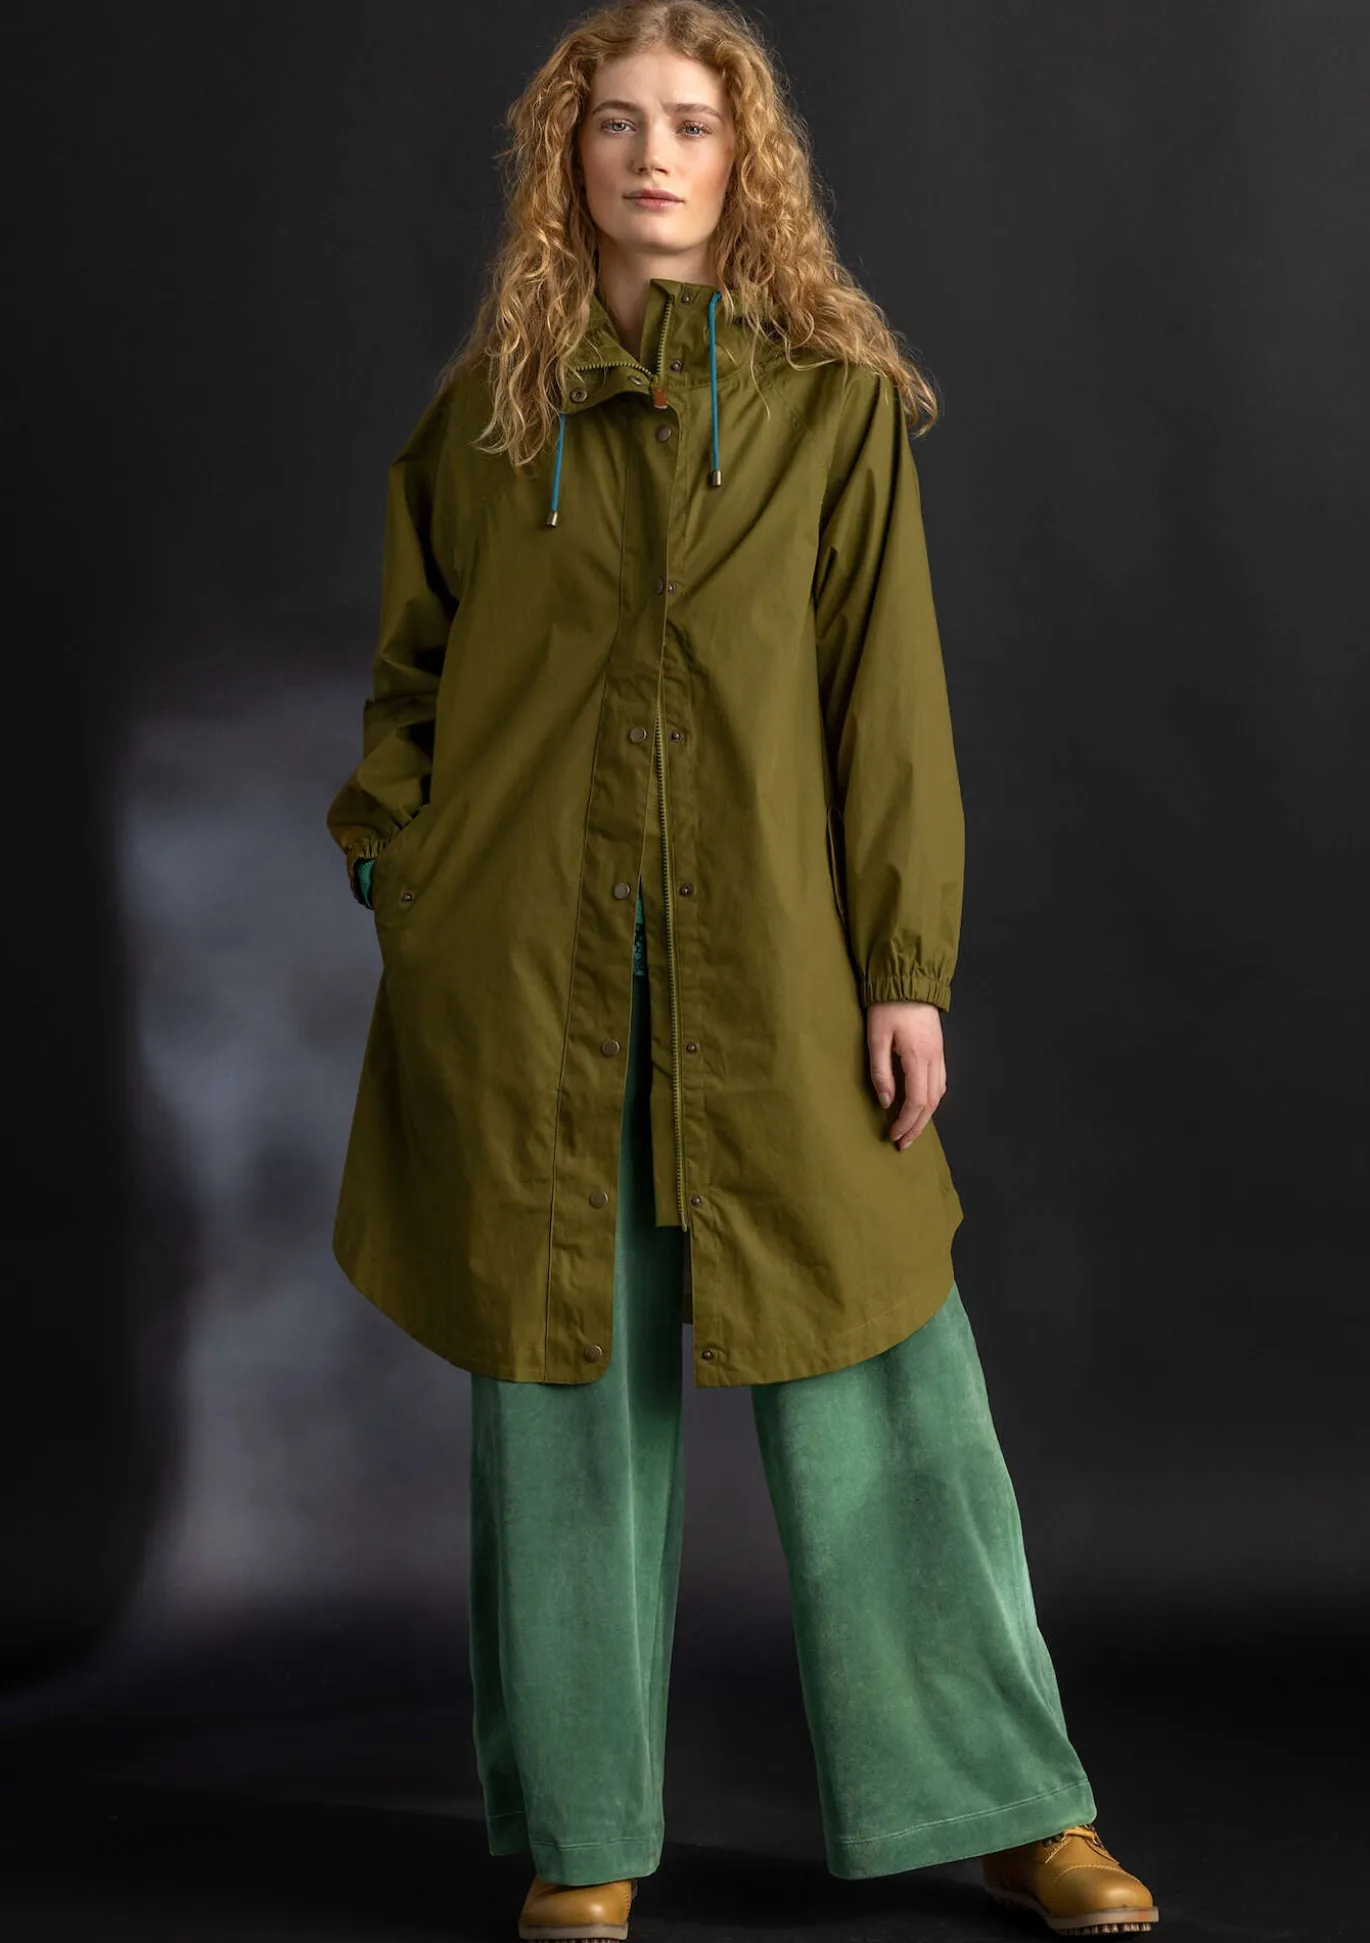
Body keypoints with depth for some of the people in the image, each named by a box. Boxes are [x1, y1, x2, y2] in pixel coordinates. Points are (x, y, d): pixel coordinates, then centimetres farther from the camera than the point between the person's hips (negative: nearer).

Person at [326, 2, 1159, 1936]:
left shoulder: (837, 400, 4)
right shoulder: (490, 407, 9)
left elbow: (887, 697, 1)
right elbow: (413, 672, 13)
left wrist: (908, 964, -4)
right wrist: (399, 884, 2)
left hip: (770, 963, -1)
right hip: (524, 971, 1)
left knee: (876, 1377, 3)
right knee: (566, 1380, 6)